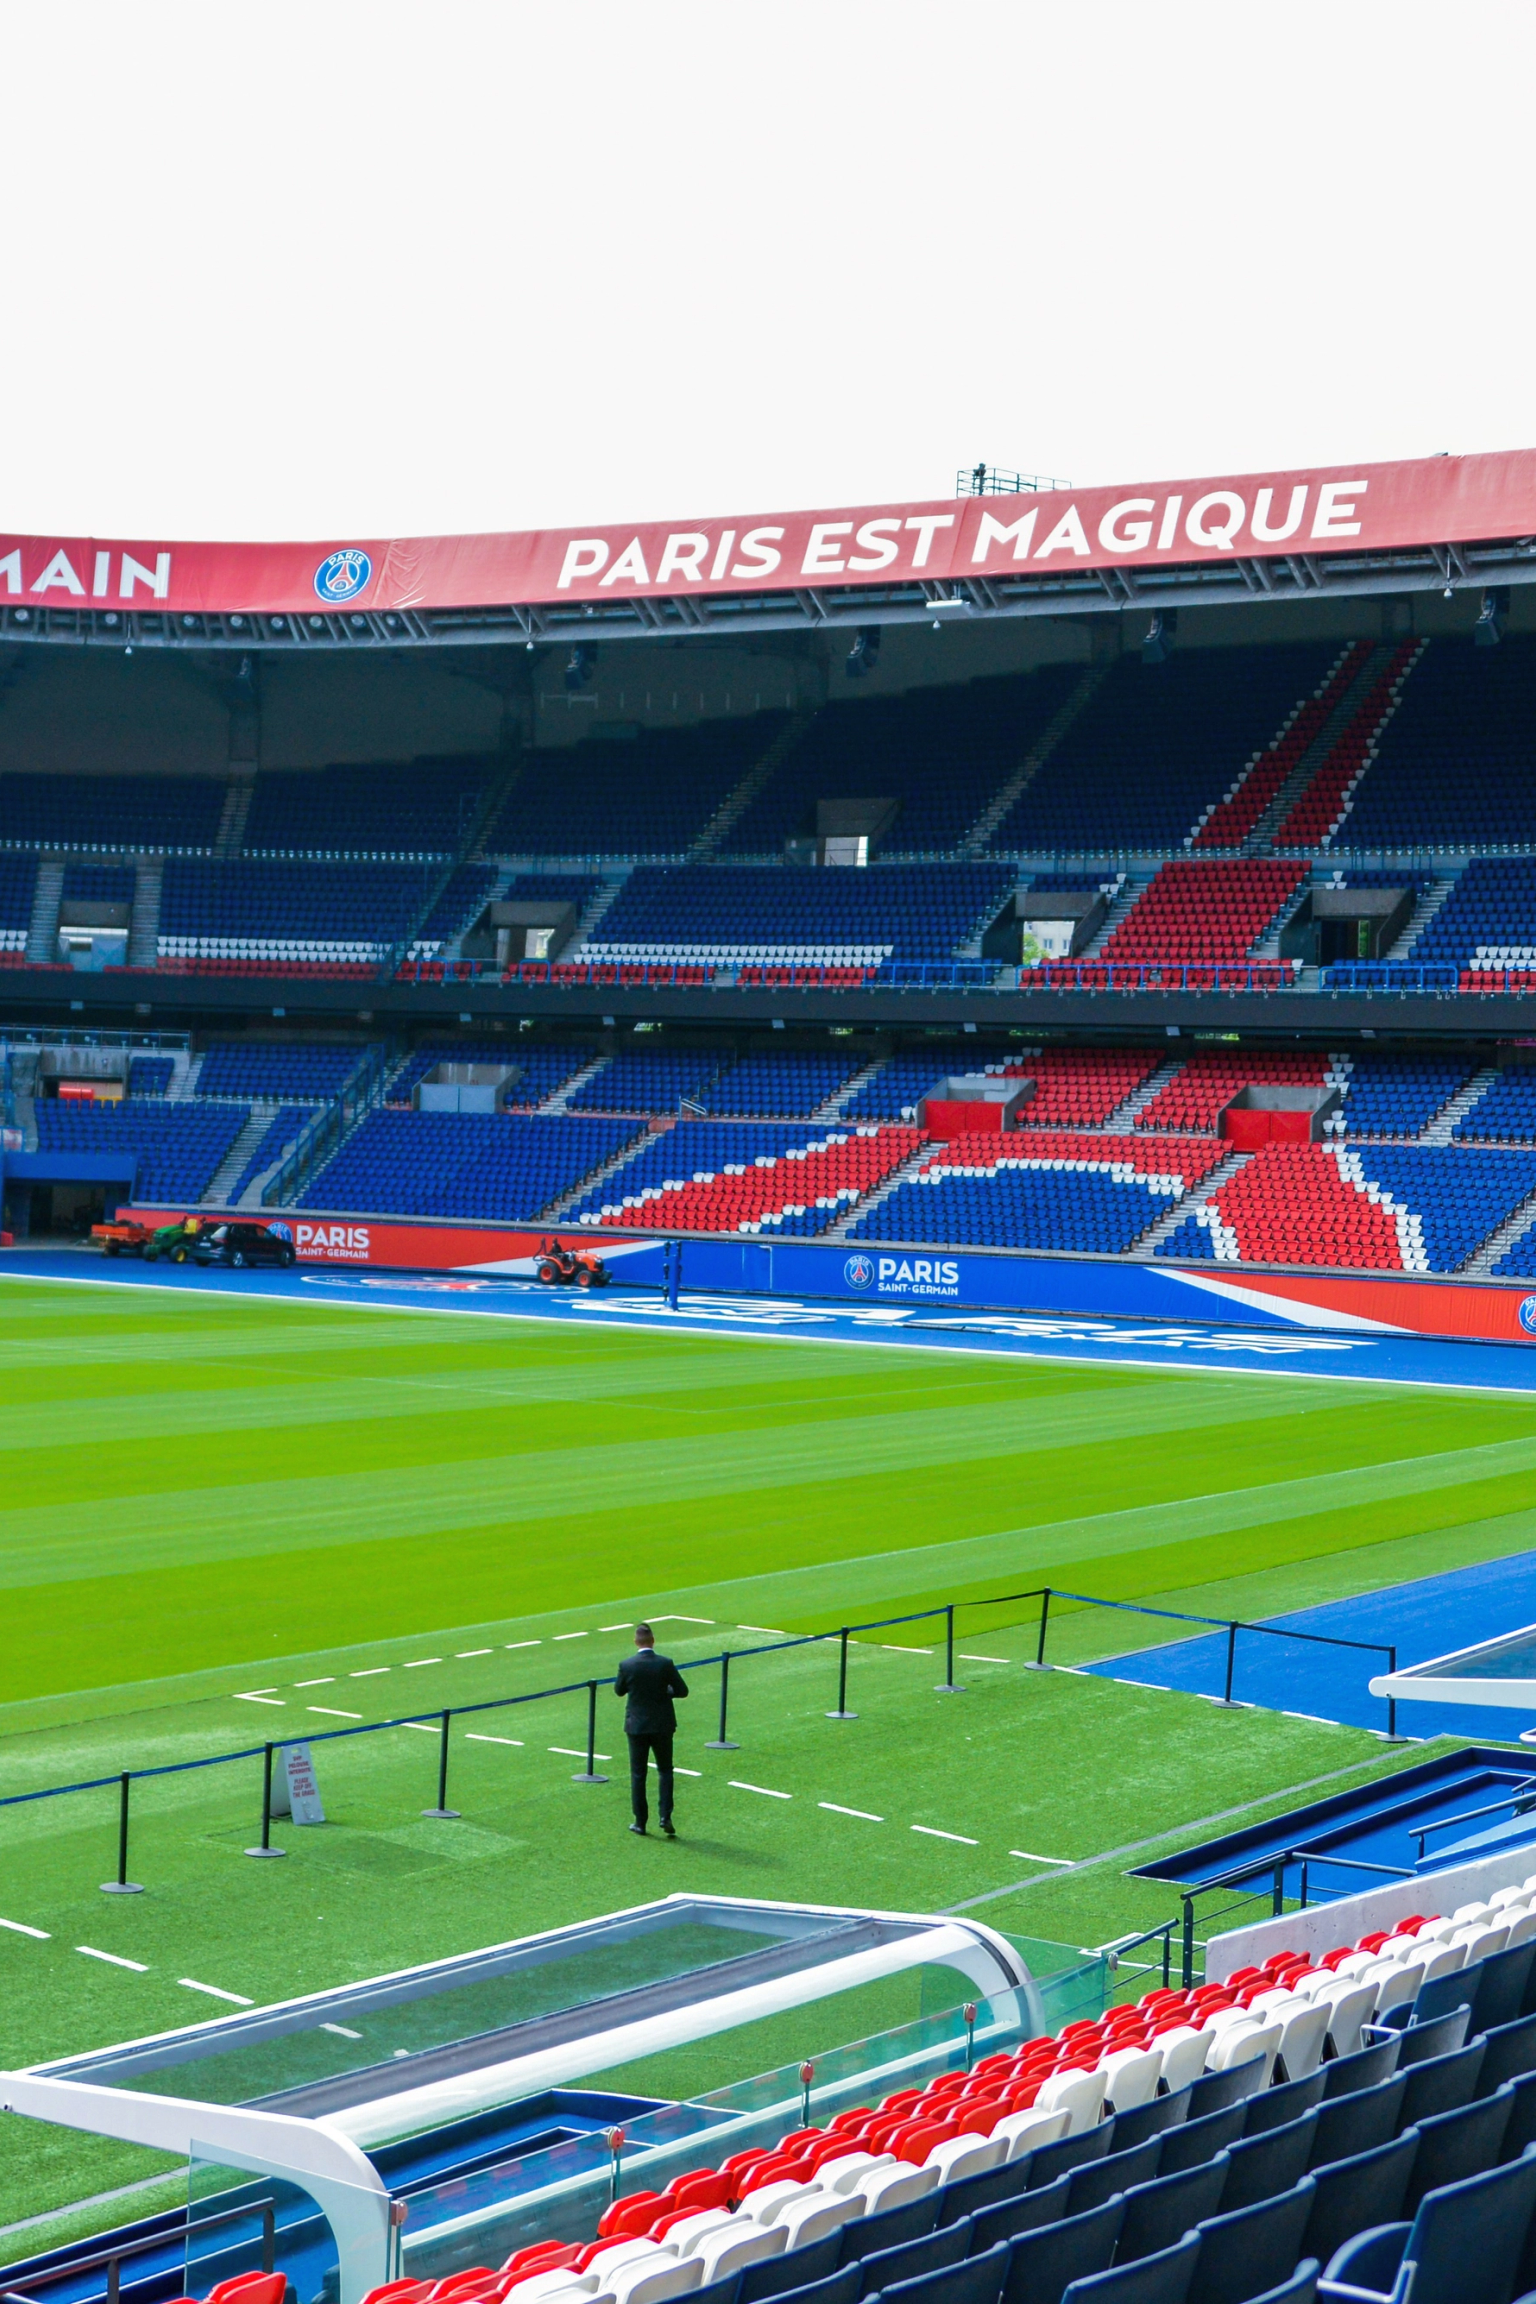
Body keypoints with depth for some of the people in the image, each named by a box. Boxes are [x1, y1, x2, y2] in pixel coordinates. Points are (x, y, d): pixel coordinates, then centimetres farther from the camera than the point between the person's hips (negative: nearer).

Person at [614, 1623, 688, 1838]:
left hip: (636, 1725, 0)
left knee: (638, 1774, 9)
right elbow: (682, 1690, -5)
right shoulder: (665, 1664, -12)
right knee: (665, 1770, 14)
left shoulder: (627, 1665, -12)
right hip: (662, 1726, 0)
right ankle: (665, 1816, 1)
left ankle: (640, 1822, 12)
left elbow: (618, 1690, 4)